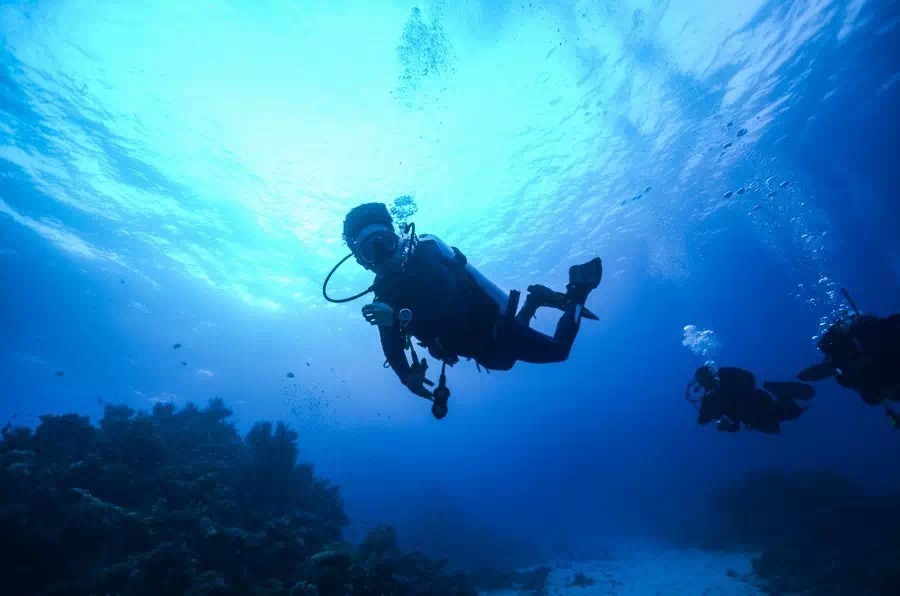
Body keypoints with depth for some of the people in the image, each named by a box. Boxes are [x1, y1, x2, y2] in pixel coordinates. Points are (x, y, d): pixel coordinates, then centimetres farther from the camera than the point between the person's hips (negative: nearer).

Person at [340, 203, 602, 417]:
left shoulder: (423, 256, -27)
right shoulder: (384, 291, -8)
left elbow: (453, 307, -41)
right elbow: (391, 345, -6)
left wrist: (396, 317, -48)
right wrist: (407, 376, -23)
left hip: (494, 328, -7)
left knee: (558, 350, 8)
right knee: (507, 362, 34)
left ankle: (578, 288, 29)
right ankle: (535, 300, 43)